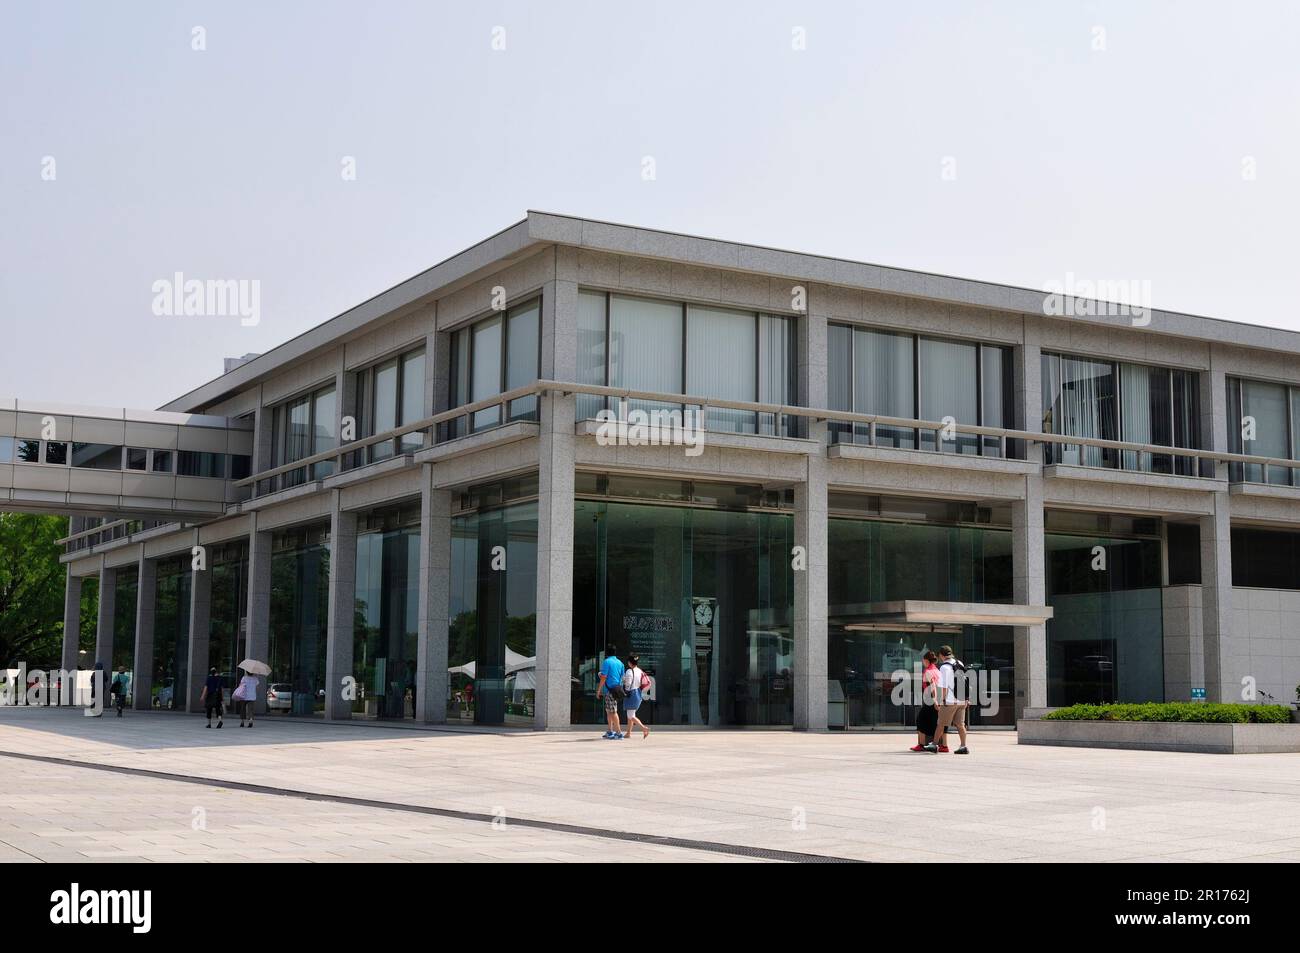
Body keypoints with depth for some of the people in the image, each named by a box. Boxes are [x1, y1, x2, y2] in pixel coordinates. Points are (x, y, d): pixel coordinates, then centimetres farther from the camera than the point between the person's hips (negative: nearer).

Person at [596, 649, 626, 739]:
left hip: (610, 689, -8)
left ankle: (619, 732, -8)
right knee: (609, 711, 16)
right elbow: (621, 677, 19)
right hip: (618, 689, 8)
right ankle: (610, 731, 18)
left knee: (613, 711, -6)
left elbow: (604, 677, -12)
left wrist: (599, 690, -8)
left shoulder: (607, 662, -8)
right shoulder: (620, 663, 14)